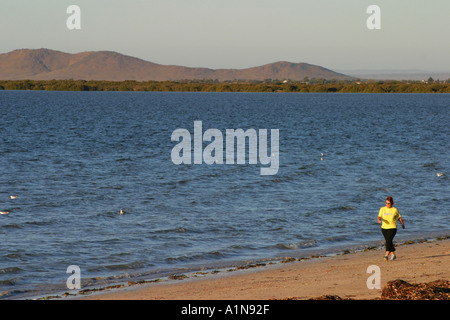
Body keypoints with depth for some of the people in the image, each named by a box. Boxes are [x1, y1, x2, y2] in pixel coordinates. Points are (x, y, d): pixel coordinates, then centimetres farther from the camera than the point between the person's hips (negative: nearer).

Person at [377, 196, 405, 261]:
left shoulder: (394, 210, -1)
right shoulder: (382, 209, 4)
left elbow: (399, 217, 12)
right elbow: (379, 217, -5)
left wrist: (403, 224, 25)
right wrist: (379, 220, -28)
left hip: (392, 228, -4)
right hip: (384, 228, 4)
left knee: (389, 241, -18)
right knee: (388, 242, 12)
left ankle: (386, 255, -24)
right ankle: (393, 254, 29)